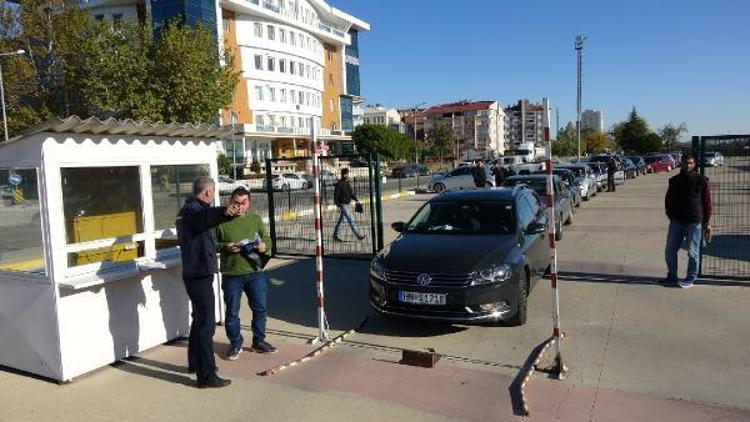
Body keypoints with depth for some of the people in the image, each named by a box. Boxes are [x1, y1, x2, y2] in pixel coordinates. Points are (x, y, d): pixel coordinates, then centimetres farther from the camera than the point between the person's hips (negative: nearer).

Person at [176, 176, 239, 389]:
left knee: (200, 319, 22)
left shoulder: (188, 209, 16)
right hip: (199, 274, -11)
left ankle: (195, 362, 36)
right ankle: (206, 375, -4)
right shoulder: (192, 210, -18)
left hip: (195, 273, 11)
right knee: (206, 323, -8)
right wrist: (224, 212, -64)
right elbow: (206, 216, -44)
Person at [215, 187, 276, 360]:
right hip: (231, 274, -3)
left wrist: (264, 245, -12)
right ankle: (235, 344, 25)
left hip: (255, 273, 3)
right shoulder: (221, 221, -4)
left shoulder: (256, 219, 7)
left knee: (260, 309, 10)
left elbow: (267, 239, 11)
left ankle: (259, 341, 27)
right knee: (232, 312, 8)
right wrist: (225, 247, -19)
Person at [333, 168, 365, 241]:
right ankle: (358, 235, -11)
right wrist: (338, 206, -18)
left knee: (341, 219, 15)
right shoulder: (339, 184, -13)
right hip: (343, 204, -8)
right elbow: (336, 196, -14)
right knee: (351, 220, -11)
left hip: (348, 204, 8)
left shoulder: (347, 183, 11)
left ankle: (335, 235, 25)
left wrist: (356, 200, 4)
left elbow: (351, 193, 18)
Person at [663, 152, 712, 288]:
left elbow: (707, 203, 0)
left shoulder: (701, 181, -1)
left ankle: (690, 279, 14)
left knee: (692, 252, 3)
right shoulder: (674, 181, 8)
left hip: (694, 223, -3)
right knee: (670, 251, 7)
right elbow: (668, 200, 16)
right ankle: (672, 276, 21)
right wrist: (670, 215, 3)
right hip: (676, 221, 4)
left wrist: (707, 223, -2)